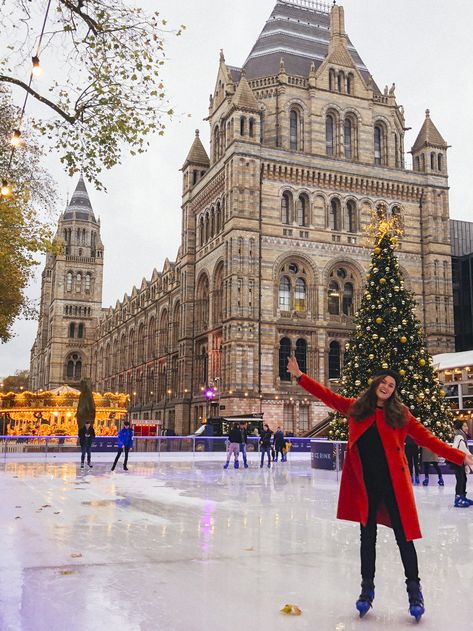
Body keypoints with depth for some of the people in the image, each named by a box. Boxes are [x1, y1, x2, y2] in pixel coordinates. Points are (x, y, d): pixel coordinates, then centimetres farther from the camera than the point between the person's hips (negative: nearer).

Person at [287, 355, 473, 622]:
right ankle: (367, 589, 26)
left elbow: (426, 438, -2)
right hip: (365, 482, 2)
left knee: (403, 536, 3)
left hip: (393, 482, -2)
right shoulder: (356, 407, 4)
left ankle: (414, 590, 19)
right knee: (368, 535, 12)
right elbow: (328, 396, 9)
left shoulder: (399, 413, 1)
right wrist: (300, 376, 7)